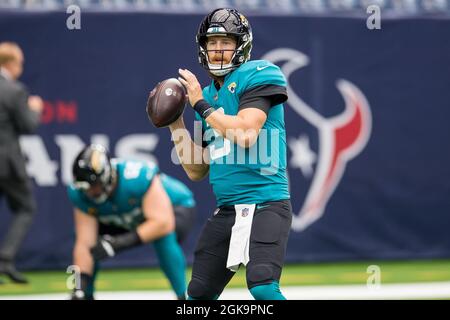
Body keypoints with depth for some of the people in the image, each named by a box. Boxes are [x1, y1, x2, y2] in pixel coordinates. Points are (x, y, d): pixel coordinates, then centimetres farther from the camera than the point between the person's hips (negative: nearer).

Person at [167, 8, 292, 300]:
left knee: (263, 287, -26)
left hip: (265, 203, -8)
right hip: (226, 209, 8)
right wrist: (176, 124, 11)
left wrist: (201, 106, -8)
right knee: (198, 295, 10)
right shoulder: (207, 94, 18)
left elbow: (245, 135, -19)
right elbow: (196, 171, 19)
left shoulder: (258, 75, -4)